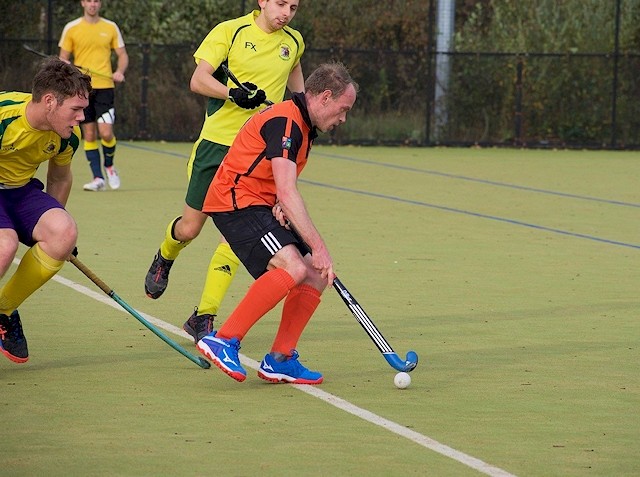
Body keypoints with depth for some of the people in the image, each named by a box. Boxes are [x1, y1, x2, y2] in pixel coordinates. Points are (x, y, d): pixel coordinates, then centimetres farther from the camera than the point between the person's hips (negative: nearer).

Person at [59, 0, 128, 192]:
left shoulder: (111, 28, 7)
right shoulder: (71, 28, 5)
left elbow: (123, 55, 10)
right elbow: (63, 59, 9)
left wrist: (120, 72, -9)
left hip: (105, 86, -1)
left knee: (106, 132, -12)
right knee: (89, 135, 0)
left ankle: (109, 165, 16)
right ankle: (98, 178, 5)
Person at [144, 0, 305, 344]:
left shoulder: (293, 42, 9)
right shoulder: (230, 32, -6)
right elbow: (198, 80, -13)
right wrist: (232, 93, -29)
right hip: (217, 143, -3)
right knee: (190, 228, 4)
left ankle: (203, 318, -1)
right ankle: (164, 258, 41)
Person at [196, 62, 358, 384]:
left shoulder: (302, 125, 14)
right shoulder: (285, 122, -19)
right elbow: (286, 192, -28)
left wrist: (280, 206, -5)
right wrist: (318, 247, -31)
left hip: (262, 207, 10)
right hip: (236, 202, -10)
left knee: (316, 277, 2)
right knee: (293, 267, -27)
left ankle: (279, 359, 8)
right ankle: (223, 341, -22)